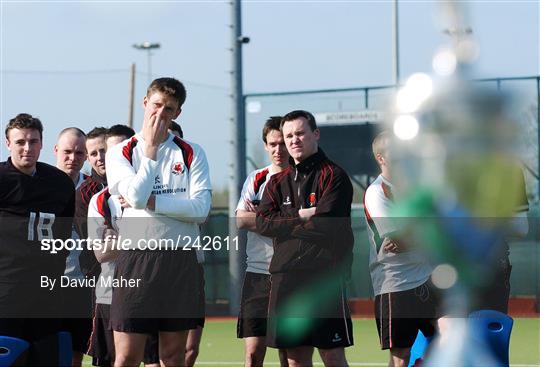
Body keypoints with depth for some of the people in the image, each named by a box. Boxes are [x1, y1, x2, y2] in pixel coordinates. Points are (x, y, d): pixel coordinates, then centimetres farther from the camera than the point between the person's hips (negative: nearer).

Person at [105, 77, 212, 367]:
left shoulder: (191, 153, 8)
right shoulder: (119, 153, 6)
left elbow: (201, 208, -5)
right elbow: (137, 196, -12)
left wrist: (151, 202, -9)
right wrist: (151, 148, -6)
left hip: (180, 259, 2)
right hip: (136, 259, -1)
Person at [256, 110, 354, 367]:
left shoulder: (333, 176, 0)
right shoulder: (277, 182, 18)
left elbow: (327, 224, -12)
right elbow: (263, 223, 3)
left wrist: (286, 225, 0)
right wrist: (301, 215, -8)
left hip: (324, 275, -5)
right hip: (285, 276, 5)